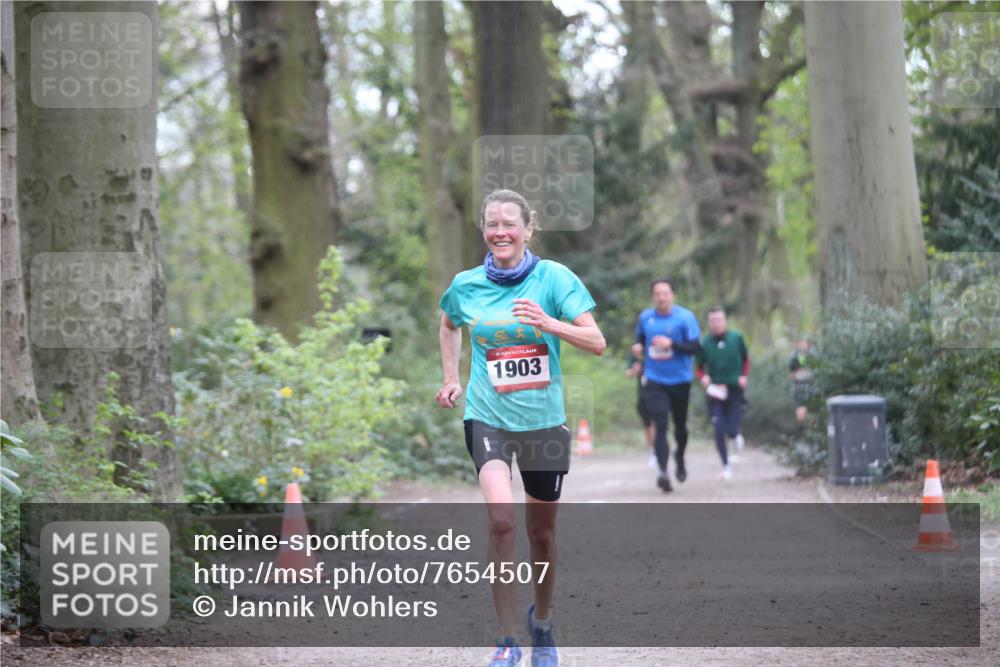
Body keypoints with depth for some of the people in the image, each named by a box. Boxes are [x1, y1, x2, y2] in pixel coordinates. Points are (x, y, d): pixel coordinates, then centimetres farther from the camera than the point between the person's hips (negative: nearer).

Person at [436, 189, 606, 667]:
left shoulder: (553, 278, -7)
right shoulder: (466, 285, 1)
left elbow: (596, 343, -12)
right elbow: (449, 326, 24)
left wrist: (549, 323, -26)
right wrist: (451, 378, 14)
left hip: (543, 420, 0)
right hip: (487, 417, 0)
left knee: (542, 531, 12)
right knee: (501, 517, -23)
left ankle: (541, 621, 39)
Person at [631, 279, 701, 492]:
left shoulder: (685, 317, -9)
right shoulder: (645, 318, 2)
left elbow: (694, 348, -12)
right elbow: (639, 339, 18)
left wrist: (671, 344, -26)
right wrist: (637, 348, -5)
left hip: (680, 381, 0)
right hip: (655, 381, 1)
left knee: (680, 425, 15)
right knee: (660, 426, -14)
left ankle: (680, 458, 44)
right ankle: (663, 472, -23)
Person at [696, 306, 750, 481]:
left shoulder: (736, 338, -5)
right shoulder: (705, 342, -6)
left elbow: (746, 358, 11)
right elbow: (699, 367, 6)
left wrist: (744, 376, -2)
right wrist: (703, 377, -14)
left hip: (734, 390, 0)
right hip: (715, 393, 0)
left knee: (732, 431, -4)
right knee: (719, 431, -7)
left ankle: (737, 433, 35)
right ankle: (726, 466, 8)